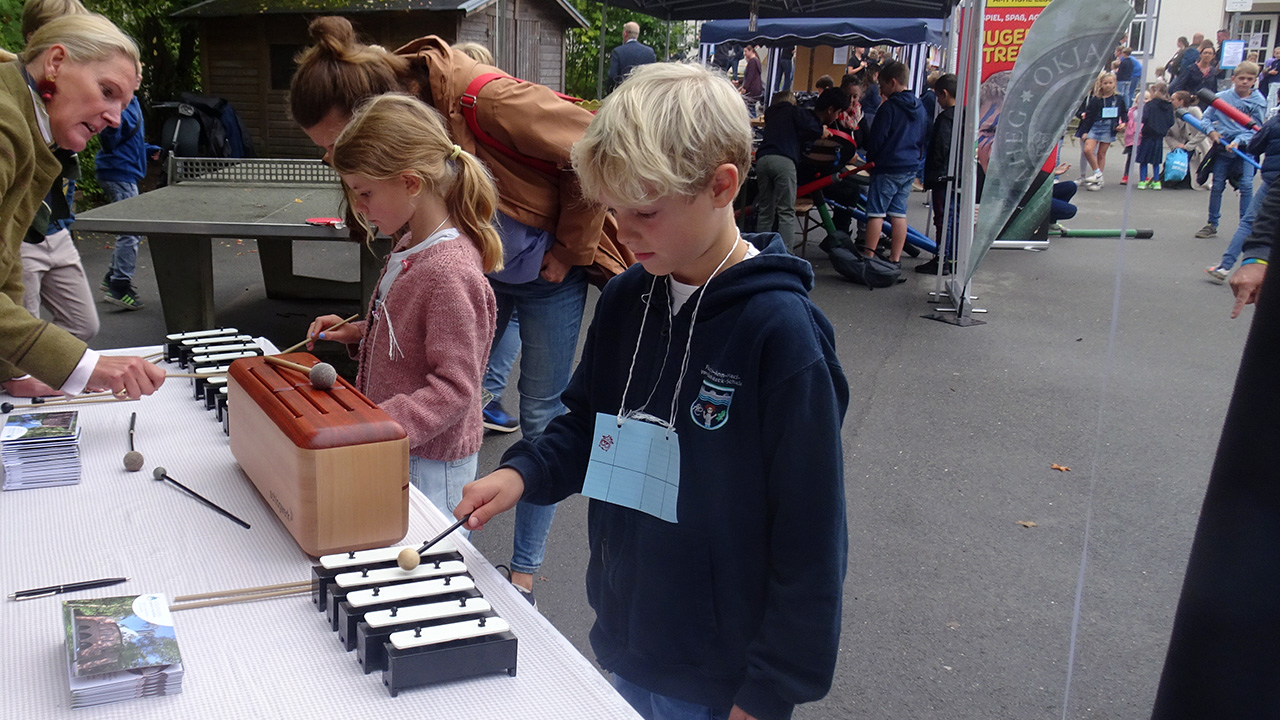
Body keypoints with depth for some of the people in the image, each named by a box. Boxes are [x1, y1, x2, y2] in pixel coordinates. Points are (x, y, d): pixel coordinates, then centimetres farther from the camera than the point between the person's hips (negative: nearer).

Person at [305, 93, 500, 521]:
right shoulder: (410, 248, 5)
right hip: (394, 451, 9)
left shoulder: (451, 273, -26)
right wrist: (357, 334, 6)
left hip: (431, 466, -9)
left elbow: (453, 387, -25)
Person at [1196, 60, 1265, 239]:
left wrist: (1238, 141, -21)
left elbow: (1255, 130, -5)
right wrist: (1211, 131, -12)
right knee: (1217, 185, 5)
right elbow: (1206, 117, 7)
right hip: (1222, 148, 1)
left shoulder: (1258, 102, -3)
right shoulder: (1221, 97, 0)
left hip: (1245, 148, -1)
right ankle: (1212, 224, 17)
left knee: (1246, 185, -10)